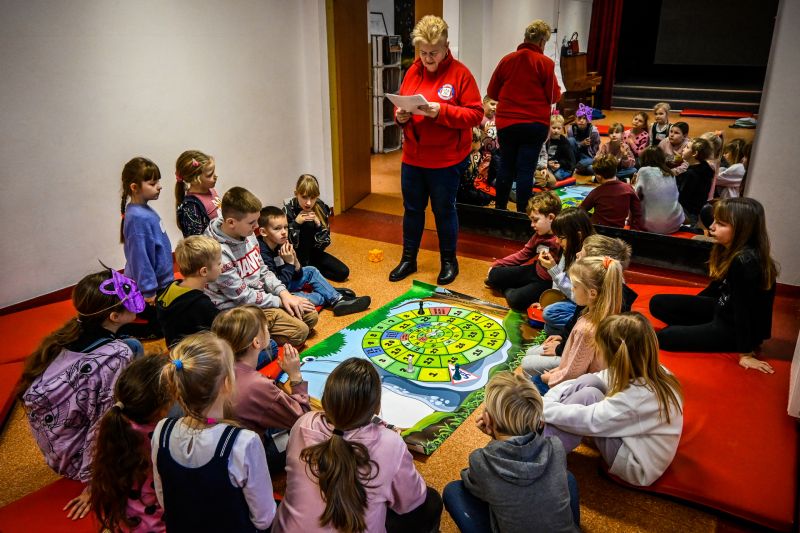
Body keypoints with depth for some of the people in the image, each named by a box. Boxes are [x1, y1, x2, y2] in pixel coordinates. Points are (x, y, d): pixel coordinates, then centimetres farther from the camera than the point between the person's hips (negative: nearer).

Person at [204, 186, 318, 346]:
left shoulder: (248, 234, -1)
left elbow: (263, 271, 10)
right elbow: (243, 297, -21)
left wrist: (284, 293, -5)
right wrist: (281, 301, -14)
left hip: (260, 294, 9)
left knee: (310, 316, 3)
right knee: (299, 331, -18)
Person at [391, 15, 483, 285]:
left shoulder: (460, 74, -10)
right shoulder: (413, 72, 6)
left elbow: (475, 114, -13)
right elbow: (402, 105, 14)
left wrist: (442, 111, -25)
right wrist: (401, 116, -10)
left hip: (446, 160, -5)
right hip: (412, 157, 5)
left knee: (444, 210, 8)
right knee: (412, 209, 14)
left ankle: (449, 261, 27)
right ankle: (408, 259, 30)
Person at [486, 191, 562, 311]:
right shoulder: (540, 234, 3)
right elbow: (524, 254, 13)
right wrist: (497, 264, 12)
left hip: (549, 281, -7)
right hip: (535, 270, 8)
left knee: (516, 299, -26)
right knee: (494, 275, -2)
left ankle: (508, 290, 6)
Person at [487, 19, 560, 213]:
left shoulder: (507, 60, 2)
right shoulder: (545, 63, -8)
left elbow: (492, 92, 7)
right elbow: (554, 96, -5)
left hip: (506, 123, 3)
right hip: (535, 124, -3)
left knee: (506, 167, 14)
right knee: (526, 170, 1)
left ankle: (499, 209, 23)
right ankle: (522, 214, 4)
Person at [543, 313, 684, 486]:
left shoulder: (640, 395, -32)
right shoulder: (644, 370, -9)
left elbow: (586, 420, -29)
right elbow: (600, 378, -1)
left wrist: (543, 407, -18)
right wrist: (551, 396, -10)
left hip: (638, 467, -8)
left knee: (588, 395, -22)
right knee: (589, 381, -8)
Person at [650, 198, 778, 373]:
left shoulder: (746, 262, -30)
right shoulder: (731, 250, -2)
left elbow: (743, 309, -28)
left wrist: (745, 354, -22)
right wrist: (690, 307, 23)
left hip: (734, 328, -9)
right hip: (723, 309, 9)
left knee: (664, 337, -19)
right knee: (657, 303, 5)